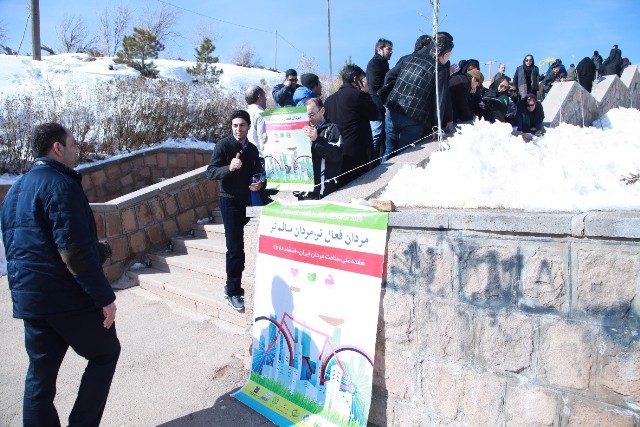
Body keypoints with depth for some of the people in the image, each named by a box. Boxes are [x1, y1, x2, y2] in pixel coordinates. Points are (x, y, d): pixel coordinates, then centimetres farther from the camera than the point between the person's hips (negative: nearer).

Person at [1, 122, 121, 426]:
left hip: (29, 298, 8)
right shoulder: (60, 184, -15)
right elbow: (74, 250, -22)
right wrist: (105, 297, -18)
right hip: (69, 297, -8)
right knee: (105, 354, 11)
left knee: (40, 372, 15)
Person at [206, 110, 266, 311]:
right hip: (230, 200, -6)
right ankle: (232, 291, 3)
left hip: (249, 199, 6)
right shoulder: (223, 145, -7)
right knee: (235, 247, -7)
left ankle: (234, 285, 22)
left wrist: (260, 182, -2)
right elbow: (210, 172, -13)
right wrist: (229, 167, -31)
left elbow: (258, 171, 20)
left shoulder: (252, 149, 9)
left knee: (248, 244, 7)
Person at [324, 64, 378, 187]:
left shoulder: (329, 100, 10)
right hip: (357, 153, -7)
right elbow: (374, 114, 0)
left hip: (336, 153, 7)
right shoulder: (358, 94, -10)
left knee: (340, 190, 12)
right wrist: (366, 93, 7)